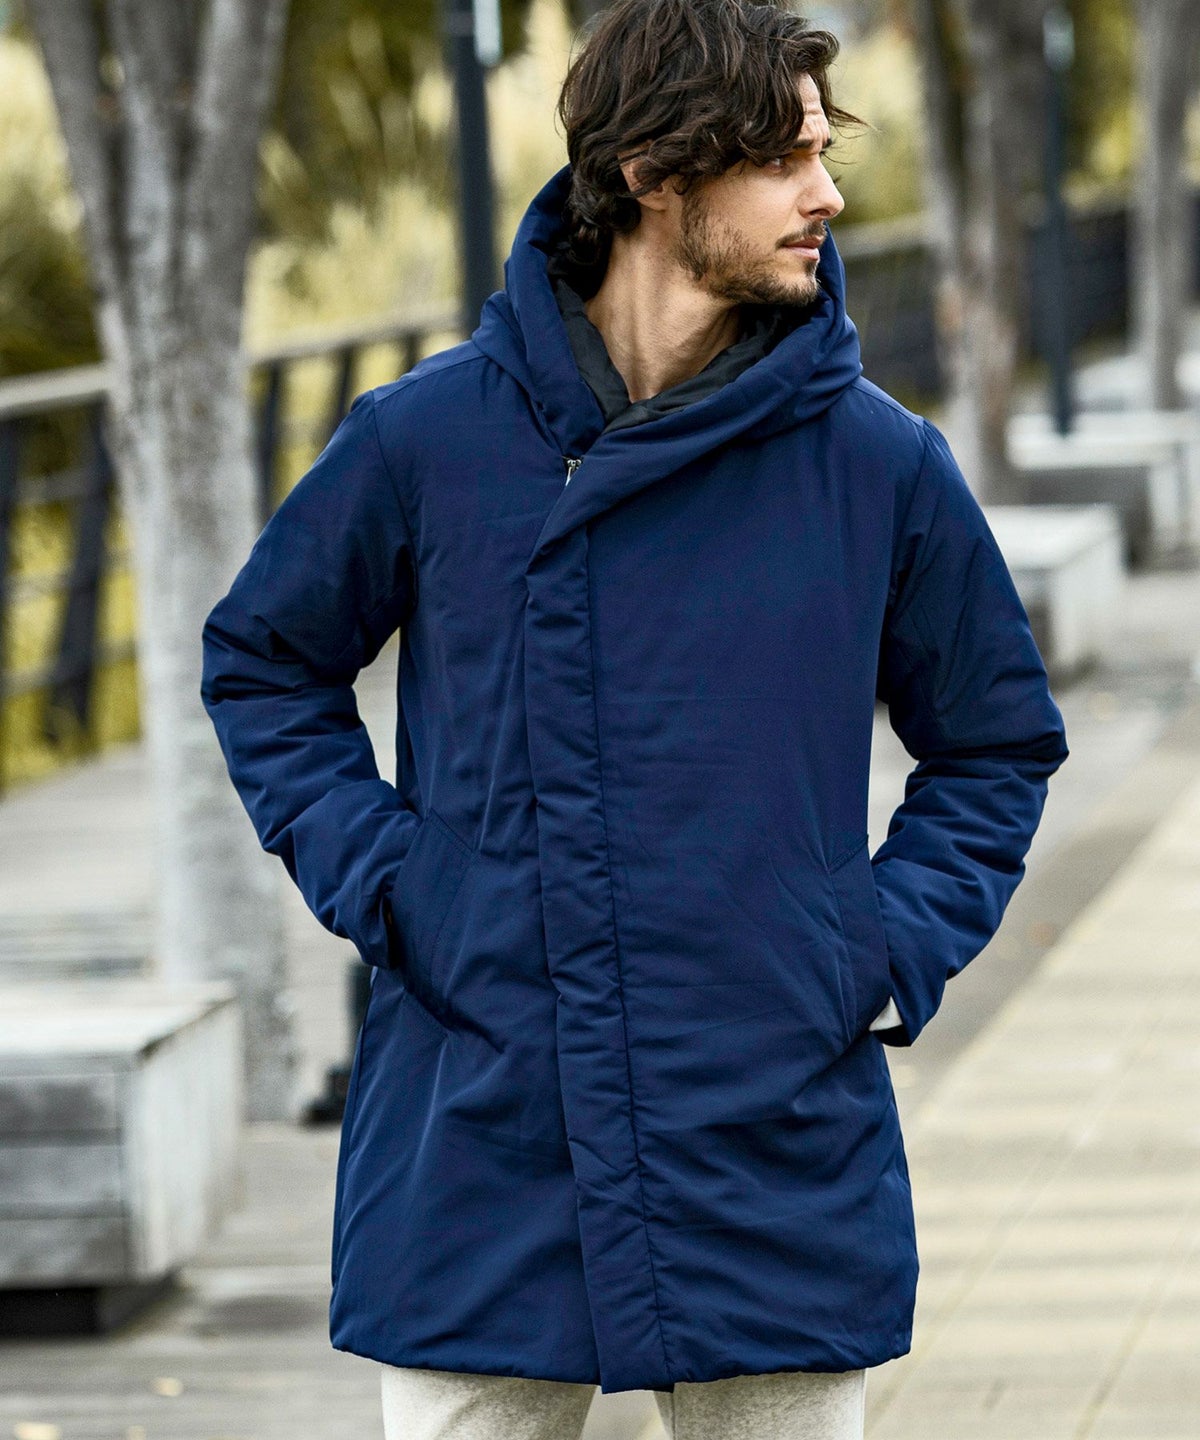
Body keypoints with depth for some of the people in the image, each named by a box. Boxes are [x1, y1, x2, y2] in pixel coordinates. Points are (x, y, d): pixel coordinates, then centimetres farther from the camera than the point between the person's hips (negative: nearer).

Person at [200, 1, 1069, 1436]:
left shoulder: (880, 465, 0)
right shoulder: (426, 439, -2)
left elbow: (996, 741, 14)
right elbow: (263, 663, 14)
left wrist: (895, 951, 0)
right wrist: (371, 876, 1)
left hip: (781, 1165, 1)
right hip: (478, 1146, -1)